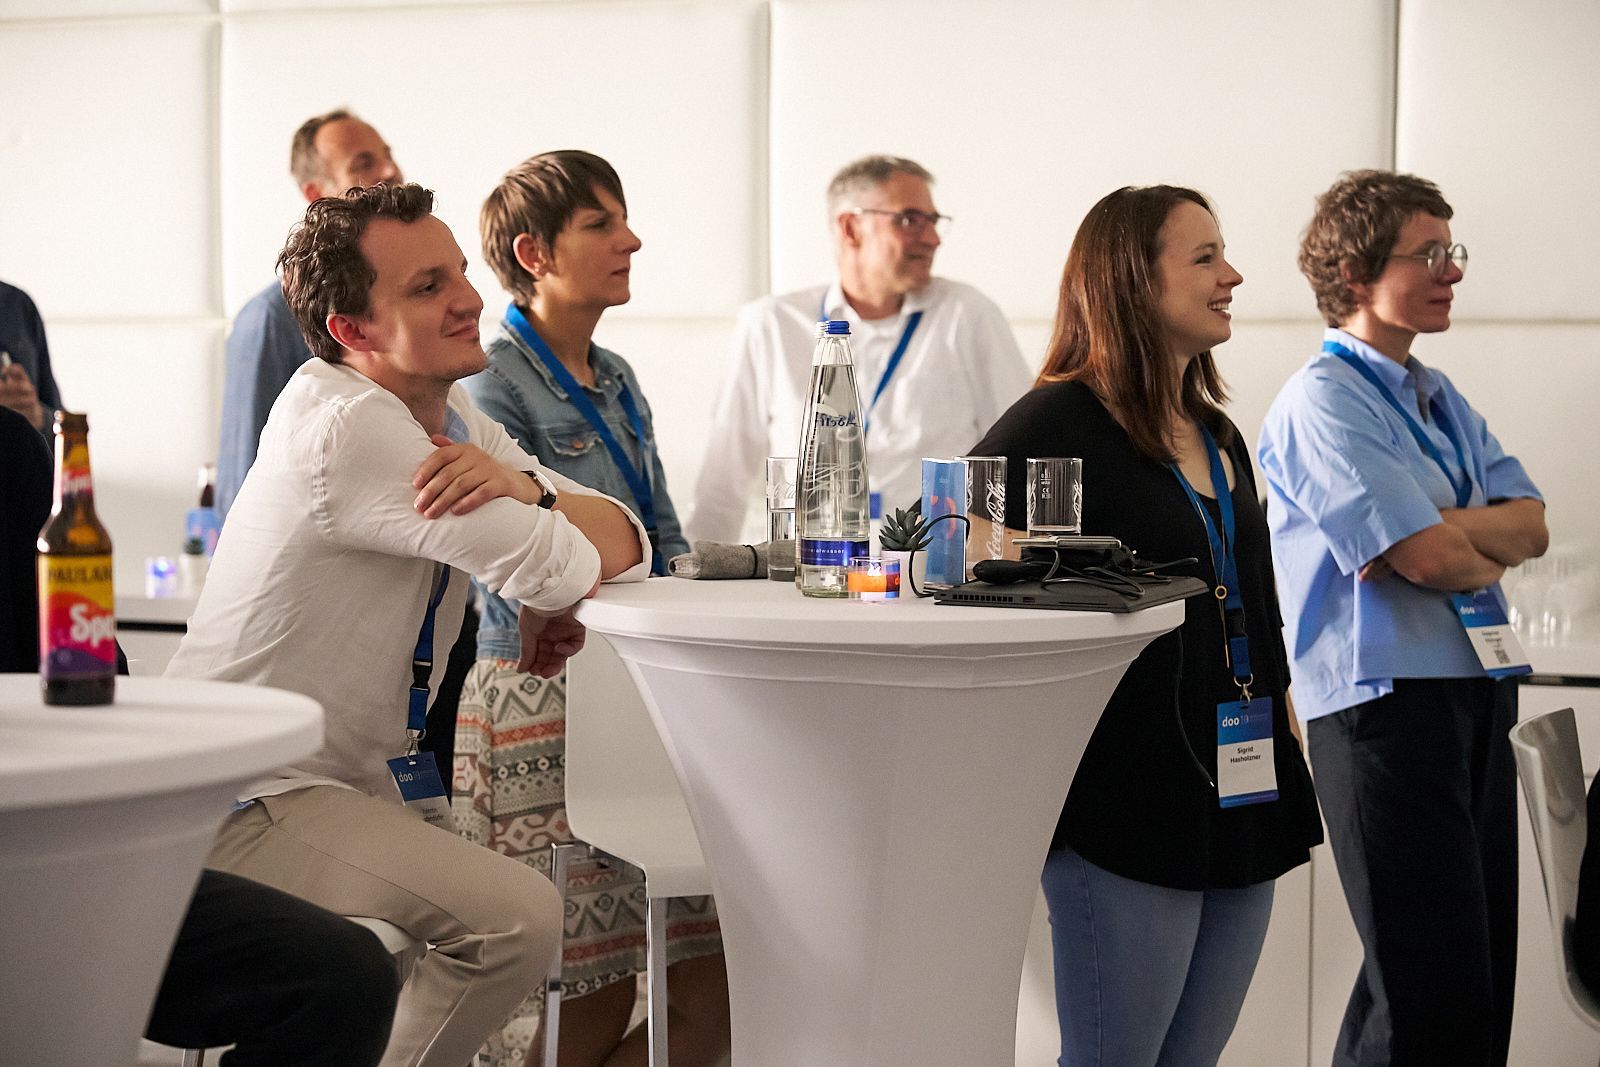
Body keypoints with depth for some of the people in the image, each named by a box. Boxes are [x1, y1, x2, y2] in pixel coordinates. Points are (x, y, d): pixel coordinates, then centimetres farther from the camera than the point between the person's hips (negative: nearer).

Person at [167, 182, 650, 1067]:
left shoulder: (450, 418, 9)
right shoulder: (344, 426, -22)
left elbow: (627, 539, 2)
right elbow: (554, 569, -26)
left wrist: (524, 487, -19)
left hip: (370, 779, 10)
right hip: (249, 799, -10)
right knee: (516, 919, -25)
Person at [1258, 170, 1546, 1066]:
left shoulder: (1440, 399, 17)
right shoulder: (1323, 402, -10)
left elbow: (1531, 526, 7)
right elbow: (1425, 558, -17)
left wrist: (1445, 528, -11)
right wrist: (1491, 547, 4)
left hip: (1476, 686, 9)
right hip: (1386, 695, -9)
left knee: (1484, 974, 11)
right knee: (1431, 990, -8)